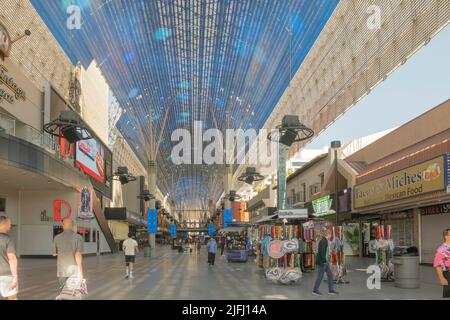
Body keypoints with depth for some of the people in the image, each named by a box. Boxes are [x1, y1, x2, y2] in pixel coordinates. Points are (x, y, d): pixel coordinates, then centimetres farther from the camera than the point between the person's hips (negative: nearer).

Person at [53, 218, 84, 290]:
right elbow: (78, 254, -17)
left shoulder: (57, 238, 0)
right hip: (74, 270, -1)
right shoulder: (78, 237, -8)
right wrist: (80, 271, -16)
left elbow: (54, 253, 13)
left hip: (62, 270, 1)